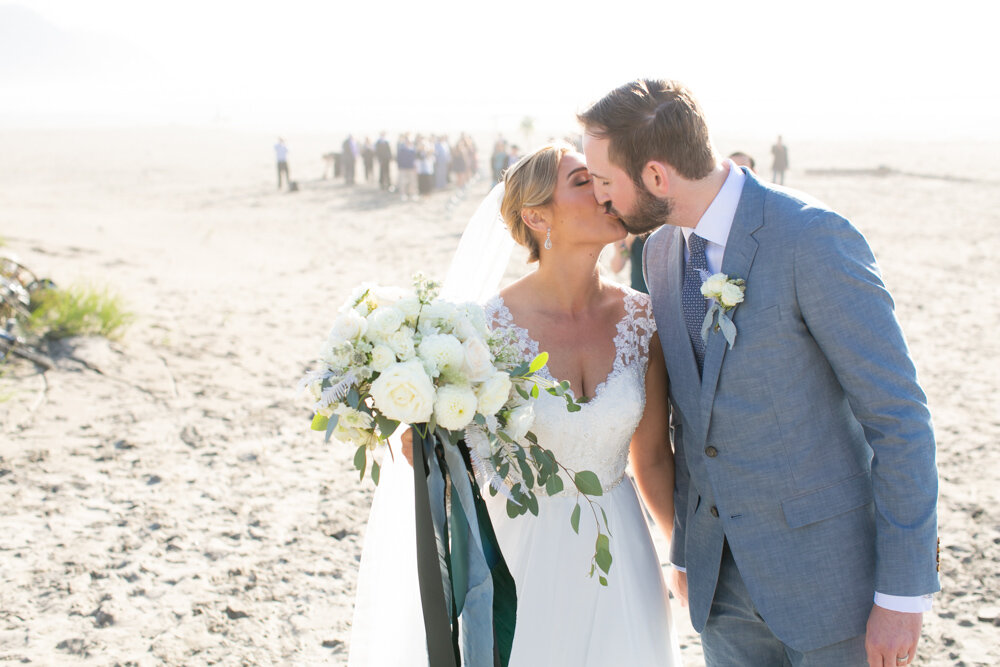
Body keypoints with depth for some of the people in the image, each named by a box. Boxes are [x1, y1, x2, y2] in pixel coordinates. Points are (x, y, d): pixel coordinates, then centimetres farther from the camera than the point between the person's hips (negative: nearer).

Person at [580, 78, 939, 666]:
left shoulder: (814, 238, -19)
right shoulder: (662, 250, 5)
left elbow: (901, 415, -16)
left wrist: (904, 595, -15)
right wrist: (686, 550, 18)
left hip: (827, 567, -6)